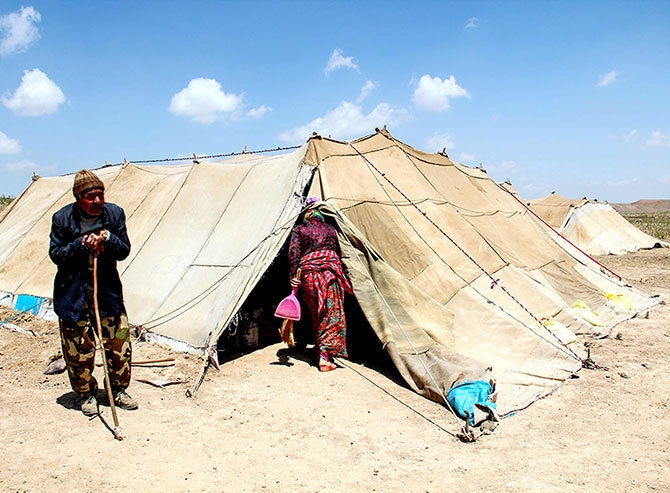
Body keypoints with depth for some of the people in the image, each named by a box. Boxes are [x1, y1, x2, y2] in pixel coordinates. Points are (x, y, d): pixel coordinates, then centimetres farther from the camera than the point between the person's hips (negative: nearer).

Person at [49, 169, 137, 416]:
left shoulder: (114, 213, -3)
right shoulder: (62, 218, -8)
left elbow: (124, 250, -3)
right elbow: (55, 254, -7)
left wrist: (108, 239, -22)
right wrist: (82, 245, -21)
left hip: (108, 292, 2)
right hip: (73, 295, -2)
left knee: (119, 342, 5)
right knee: (79, 349, 5)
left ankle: (118, 389, 25)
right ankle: (87, 395, 25)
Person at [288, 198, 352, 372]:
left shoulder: (299, 229, 11)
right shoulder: (330, 229, 19)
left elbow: (293, 253, -3)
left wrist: (293, 276, -7)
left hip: (308, 271, 0)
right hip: (331, 270, 0)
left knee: (317, 315, 12)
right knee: (332, 313, -2)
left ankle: (322, 351, 18)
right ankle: (326, 355, -12)